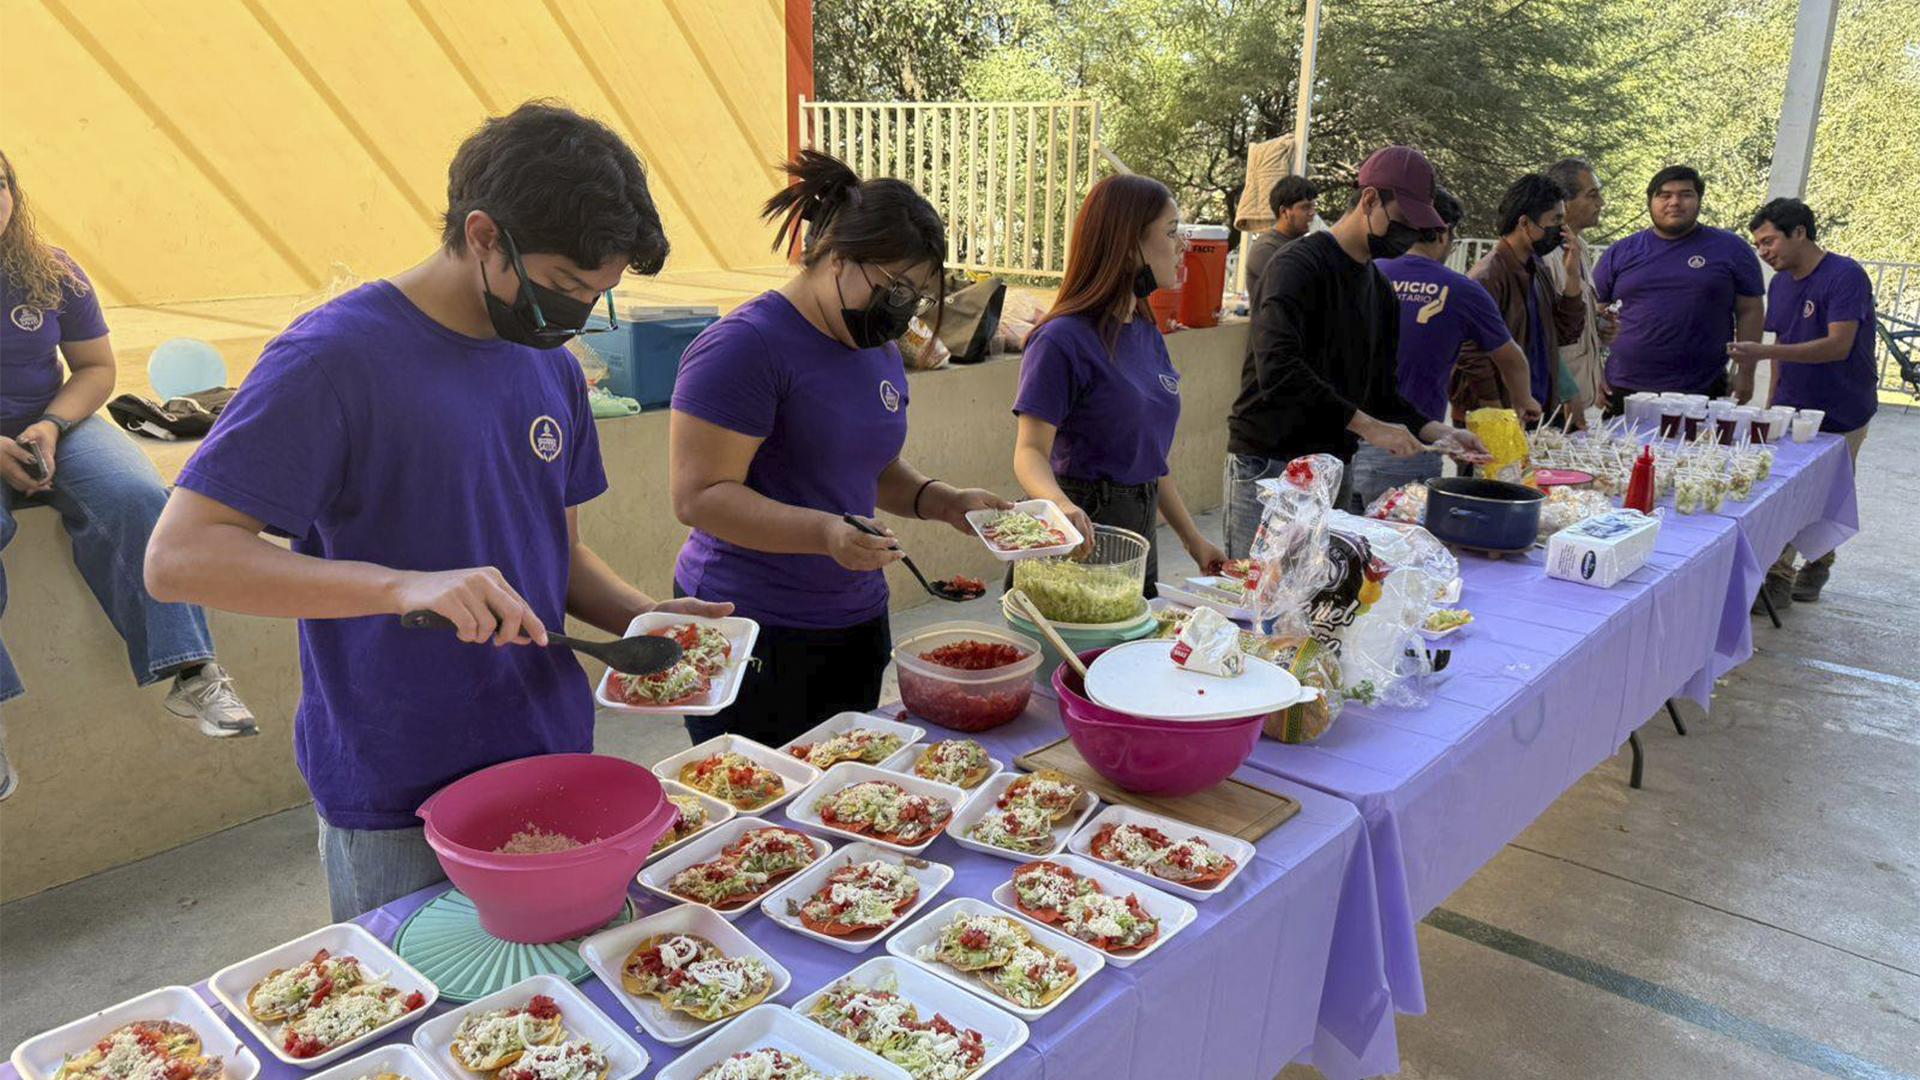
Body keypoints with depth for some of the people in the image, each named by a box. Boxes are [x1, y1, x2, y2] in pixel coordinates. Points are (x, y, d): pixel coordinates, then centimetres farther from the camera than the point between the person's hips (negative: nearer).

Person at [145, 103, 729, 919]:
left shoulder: (553, 366, 6)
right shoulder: (334, 357, -16)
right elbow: (178, 557, -20)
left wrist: (645, 619, -5)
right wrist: (405, 586, -32)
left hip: (554, 768, 6)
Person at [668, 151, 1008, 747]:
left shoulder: (879, 349, 10)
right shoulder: (746, 345, -16)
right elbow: (699, 496, -20)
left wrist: (942, 502, 3)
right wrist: (825, 533, -32)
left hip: (857, 625, 8)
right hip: (754, 635, -8)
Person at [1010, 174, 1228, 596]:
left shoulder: (1148, 335, 8)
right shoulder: (1063, 340, -16)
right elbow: (1031, 451, -21)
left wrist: (1193, 539, 17)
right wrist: (1062, 505, -41)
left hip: (1141, 527, 8)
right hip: (1084, 537, -8)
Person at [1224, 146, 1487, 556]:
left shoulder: (1381, 290, 17)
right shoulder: (1299, 265, -11)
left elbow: (1380, 391, 20)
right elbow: (1277, 368, -26)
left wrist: (1438, 432, 2)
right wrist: (1365, 425, -26)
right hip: (1268, 464, -8)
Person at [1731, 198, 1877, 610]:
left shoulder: (1846, 276, -16)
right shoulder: (1780, 283, 8)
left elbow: (1838, 346, -26)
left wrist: (1764, 352, -34)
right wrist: (1772, 405, 9)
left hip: (1841, 418, -6)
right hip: (1790, 412, 6)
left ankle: (1817, 566, 22)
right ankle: (1778, 576, 5)